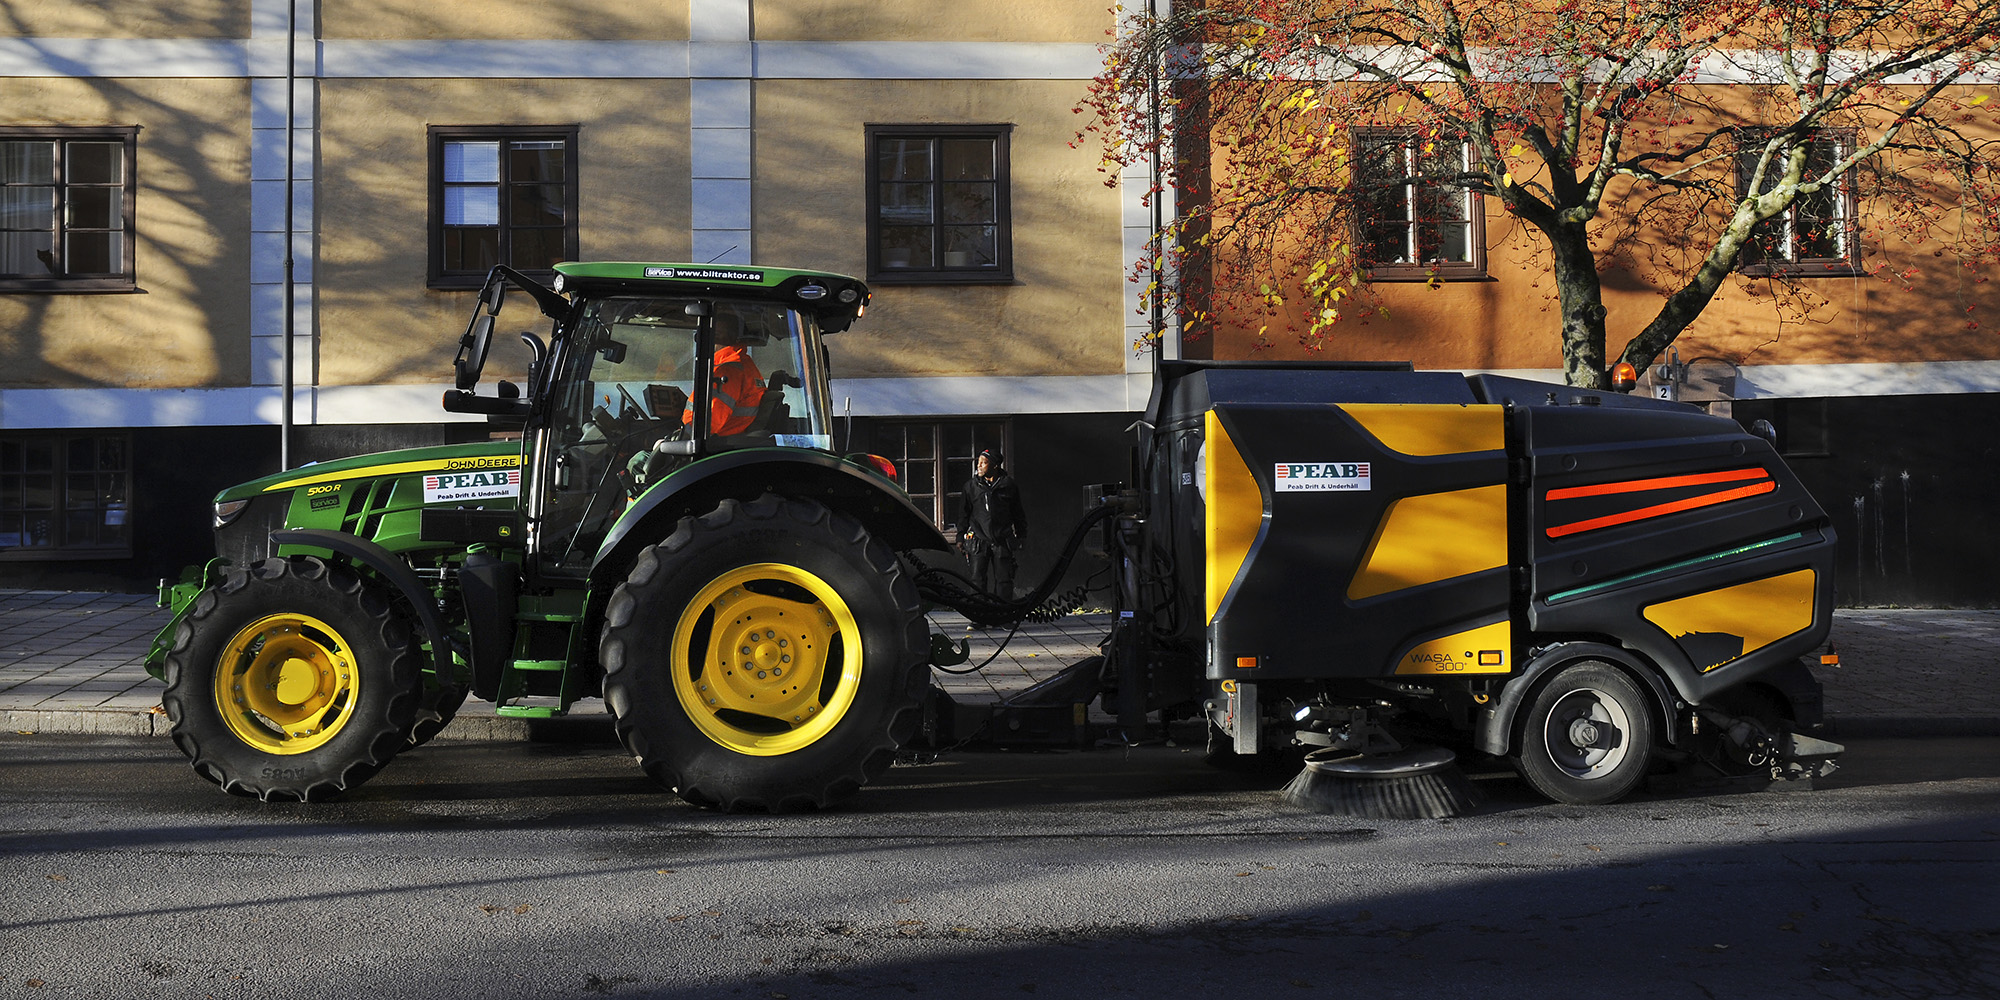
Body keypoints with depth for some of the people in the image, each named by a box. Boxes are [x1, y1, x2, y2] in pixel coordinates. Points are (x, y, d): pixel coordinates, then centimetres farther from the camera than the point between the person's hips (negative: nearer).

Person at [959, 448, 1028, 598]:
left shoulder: (1008, 485, 3)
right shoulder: (971, 486, 4)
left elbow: (1018, 513, 11)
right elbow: (963, 513, 10)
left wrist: (1021, 536, 11)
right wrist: (960, 536, 6)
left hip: (1002, 542, 0)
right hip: (979, 540, 0)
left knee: (1004, 580, 2)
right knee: (978, 579, 0)